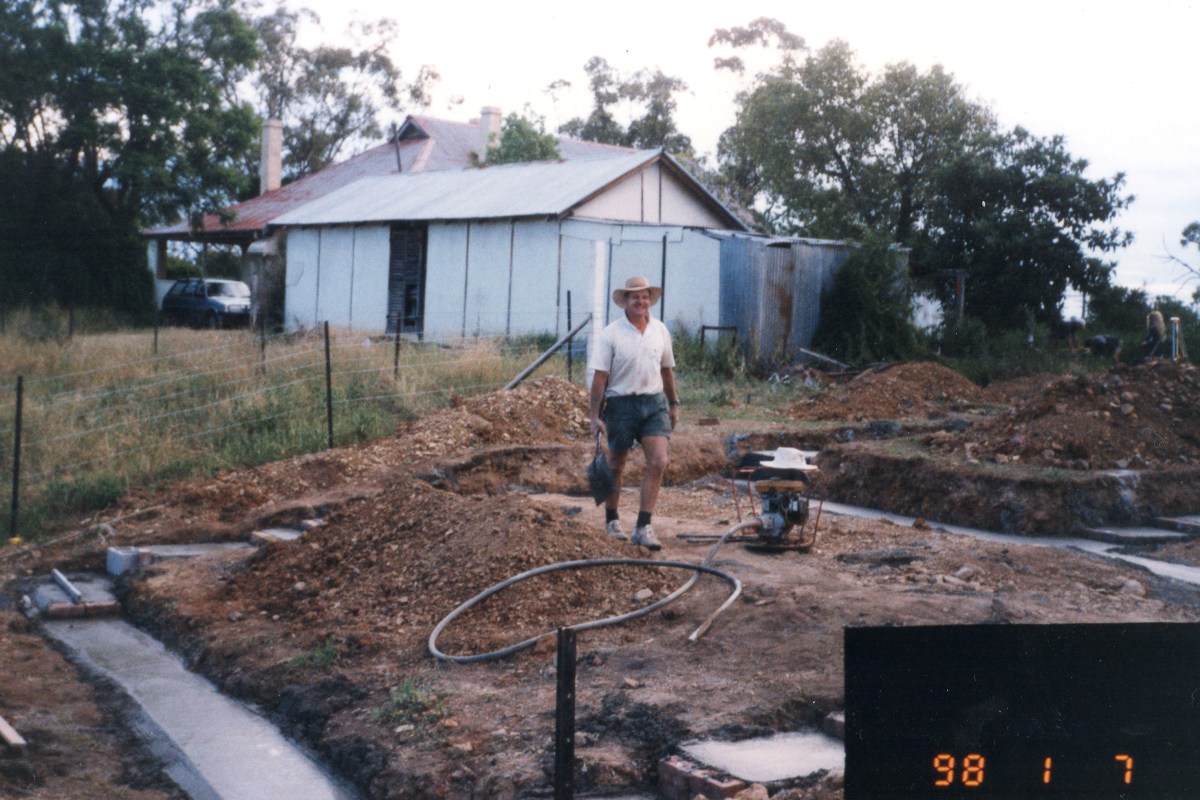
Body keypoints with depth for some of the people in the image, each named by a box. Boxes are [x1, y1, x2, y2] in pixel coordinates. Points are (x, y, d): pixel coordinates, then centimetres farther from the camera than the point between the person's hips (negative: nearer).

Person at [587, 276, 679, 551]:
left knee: (658, 462, -10)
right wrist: (595, 416, -12)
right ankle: (611, 520, 28)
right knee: (616, 465, 9)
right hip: (621, 404, -3)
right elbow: (599, 376, -9)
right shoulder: (611, 334, -8)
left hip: (654, 403, 3)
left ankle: (643, 527, -7)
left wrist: (673, 404, 19)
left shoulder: (660, 330, 7)